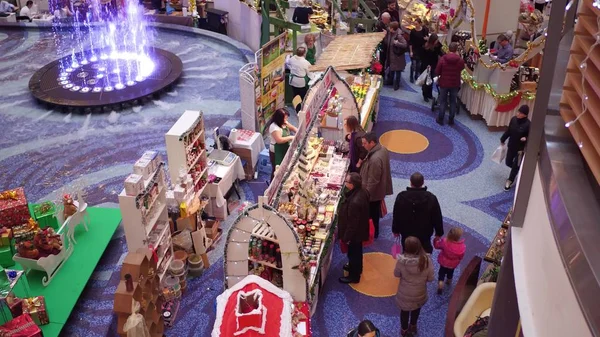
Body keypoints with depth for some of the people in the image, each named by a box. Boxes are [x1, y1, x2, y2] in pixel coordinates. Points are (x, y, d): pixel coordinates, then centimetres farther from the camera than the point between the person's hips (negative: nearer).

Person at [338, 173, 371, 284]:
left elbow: (352, 223, -30)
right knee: (357, 251, 30)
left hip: (354, 233, -8)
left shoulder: (355, 202, -40)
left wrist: (346, 237, -17)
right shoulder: (362, 191, -11)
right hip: (360, 230, 8)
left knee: (353, 253, 14)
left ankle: (354, 276, 35)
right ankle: (356, 268, 53)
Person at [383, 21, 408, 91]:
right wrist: (385, 36, -8)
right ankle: (390, 80, 43)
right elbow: (386, 42, 5)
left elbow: (405, 45, -28)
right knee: (391, 69, 24)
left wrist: (397, 43, -34)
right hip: (391, 55, 7)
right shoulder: (389, 33, -3)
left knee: (397, 70, 10)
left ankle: (397, 84, 24)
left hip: (397, 56, -7)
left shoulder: (398, 35, -25)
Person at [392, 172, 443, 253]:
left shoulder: (401, 197, -12)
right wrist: (439, 233, 6)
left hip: (407, 235, 1)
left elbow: (396, 216, -2)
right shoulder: (431, 198, -14)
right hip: (424, 235, -1)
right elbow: (437, 217, -6)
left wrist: (396, 230, 12)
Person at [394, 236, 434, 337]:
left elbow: (396, 274, -11)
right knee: (416, 309, 33)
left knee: (405, 311, 27)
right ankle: (413, 326, 57)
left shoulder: (401, 260, -29)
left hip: (405, 294, -1)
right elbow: (430, 278, -15)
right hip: (419, 293, 2)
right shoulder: (426, 260, -26)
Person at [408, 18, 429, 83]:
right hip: (414, 50, -2)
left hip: (421, 50, 2)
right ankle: (411, 77, 7)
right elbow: (410, 42, -6)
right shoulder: (412, 31, -9)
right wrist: (410, 51, -9)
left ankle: (416, 76, 27)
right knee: (413, 64, -6)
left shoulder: (424, 30, -5)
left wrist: (426, 38, -18)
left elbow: (426, 39, 7)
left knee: (419, 64, 11)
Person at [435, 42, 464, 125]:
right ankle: (451, 120, 19)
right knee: (453, 102, 13)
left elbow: (437, 72, -9)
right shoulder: (460, 60, -11)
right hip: (455, 84, 1)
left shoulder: (443, 59, -15)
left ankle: (440, 119, 17)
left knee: (443, 101, 12)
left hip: (444, 83, -1)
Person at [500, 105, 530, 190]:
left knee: (515, 166, 9)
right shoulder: (514, 119, -7)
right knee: (508, 163, 19)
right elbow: (508, 131, 7)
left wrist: (525, 139, -38)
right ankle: (518, 168, 50)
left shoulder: (528, 124, -24)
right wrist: (503, 139, 16)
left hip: (520, 148, -5)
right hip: (511, 146, 6)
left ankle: (510, 181, 29)